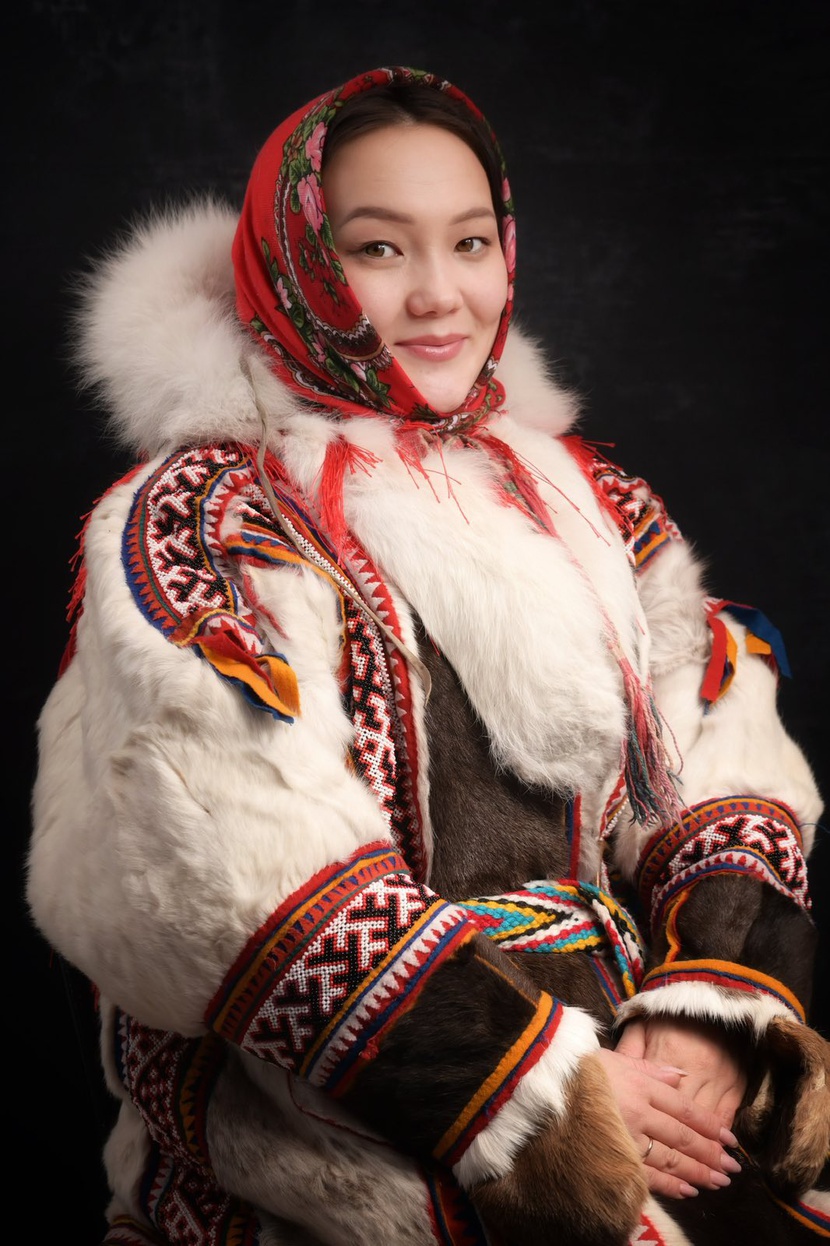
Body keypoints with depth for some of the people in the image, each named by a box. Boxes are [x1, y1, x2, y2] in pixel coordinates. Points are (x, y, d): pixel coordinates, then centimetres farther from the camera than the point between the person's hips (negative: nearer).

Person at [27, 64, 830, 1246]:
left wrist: (711, 1019, -7)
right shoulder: (192, 525, -3)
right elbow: (232, 882, -14)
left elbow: (724, 770, 10)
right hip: (339, 1134, -5)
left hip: (622, 1055, 5)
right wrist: (542, 1100, -16)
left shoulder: (588, 500, 15)